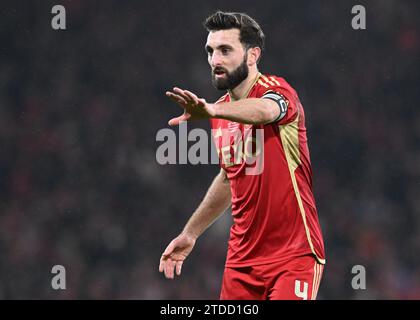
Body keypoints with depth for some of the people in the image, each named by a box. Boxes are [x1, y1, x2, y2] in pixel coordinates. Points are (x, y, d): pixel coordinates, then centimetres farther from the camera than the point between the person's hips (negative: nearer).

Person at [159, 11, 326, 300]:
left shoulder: (276, 90, -12)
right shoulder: (222, 114, 11)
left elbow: (265, 110, -38)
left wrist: (212, 110, -57)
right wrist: (190, 233, 27)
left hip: (294, 254, -7)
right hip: (241, 258, 7)